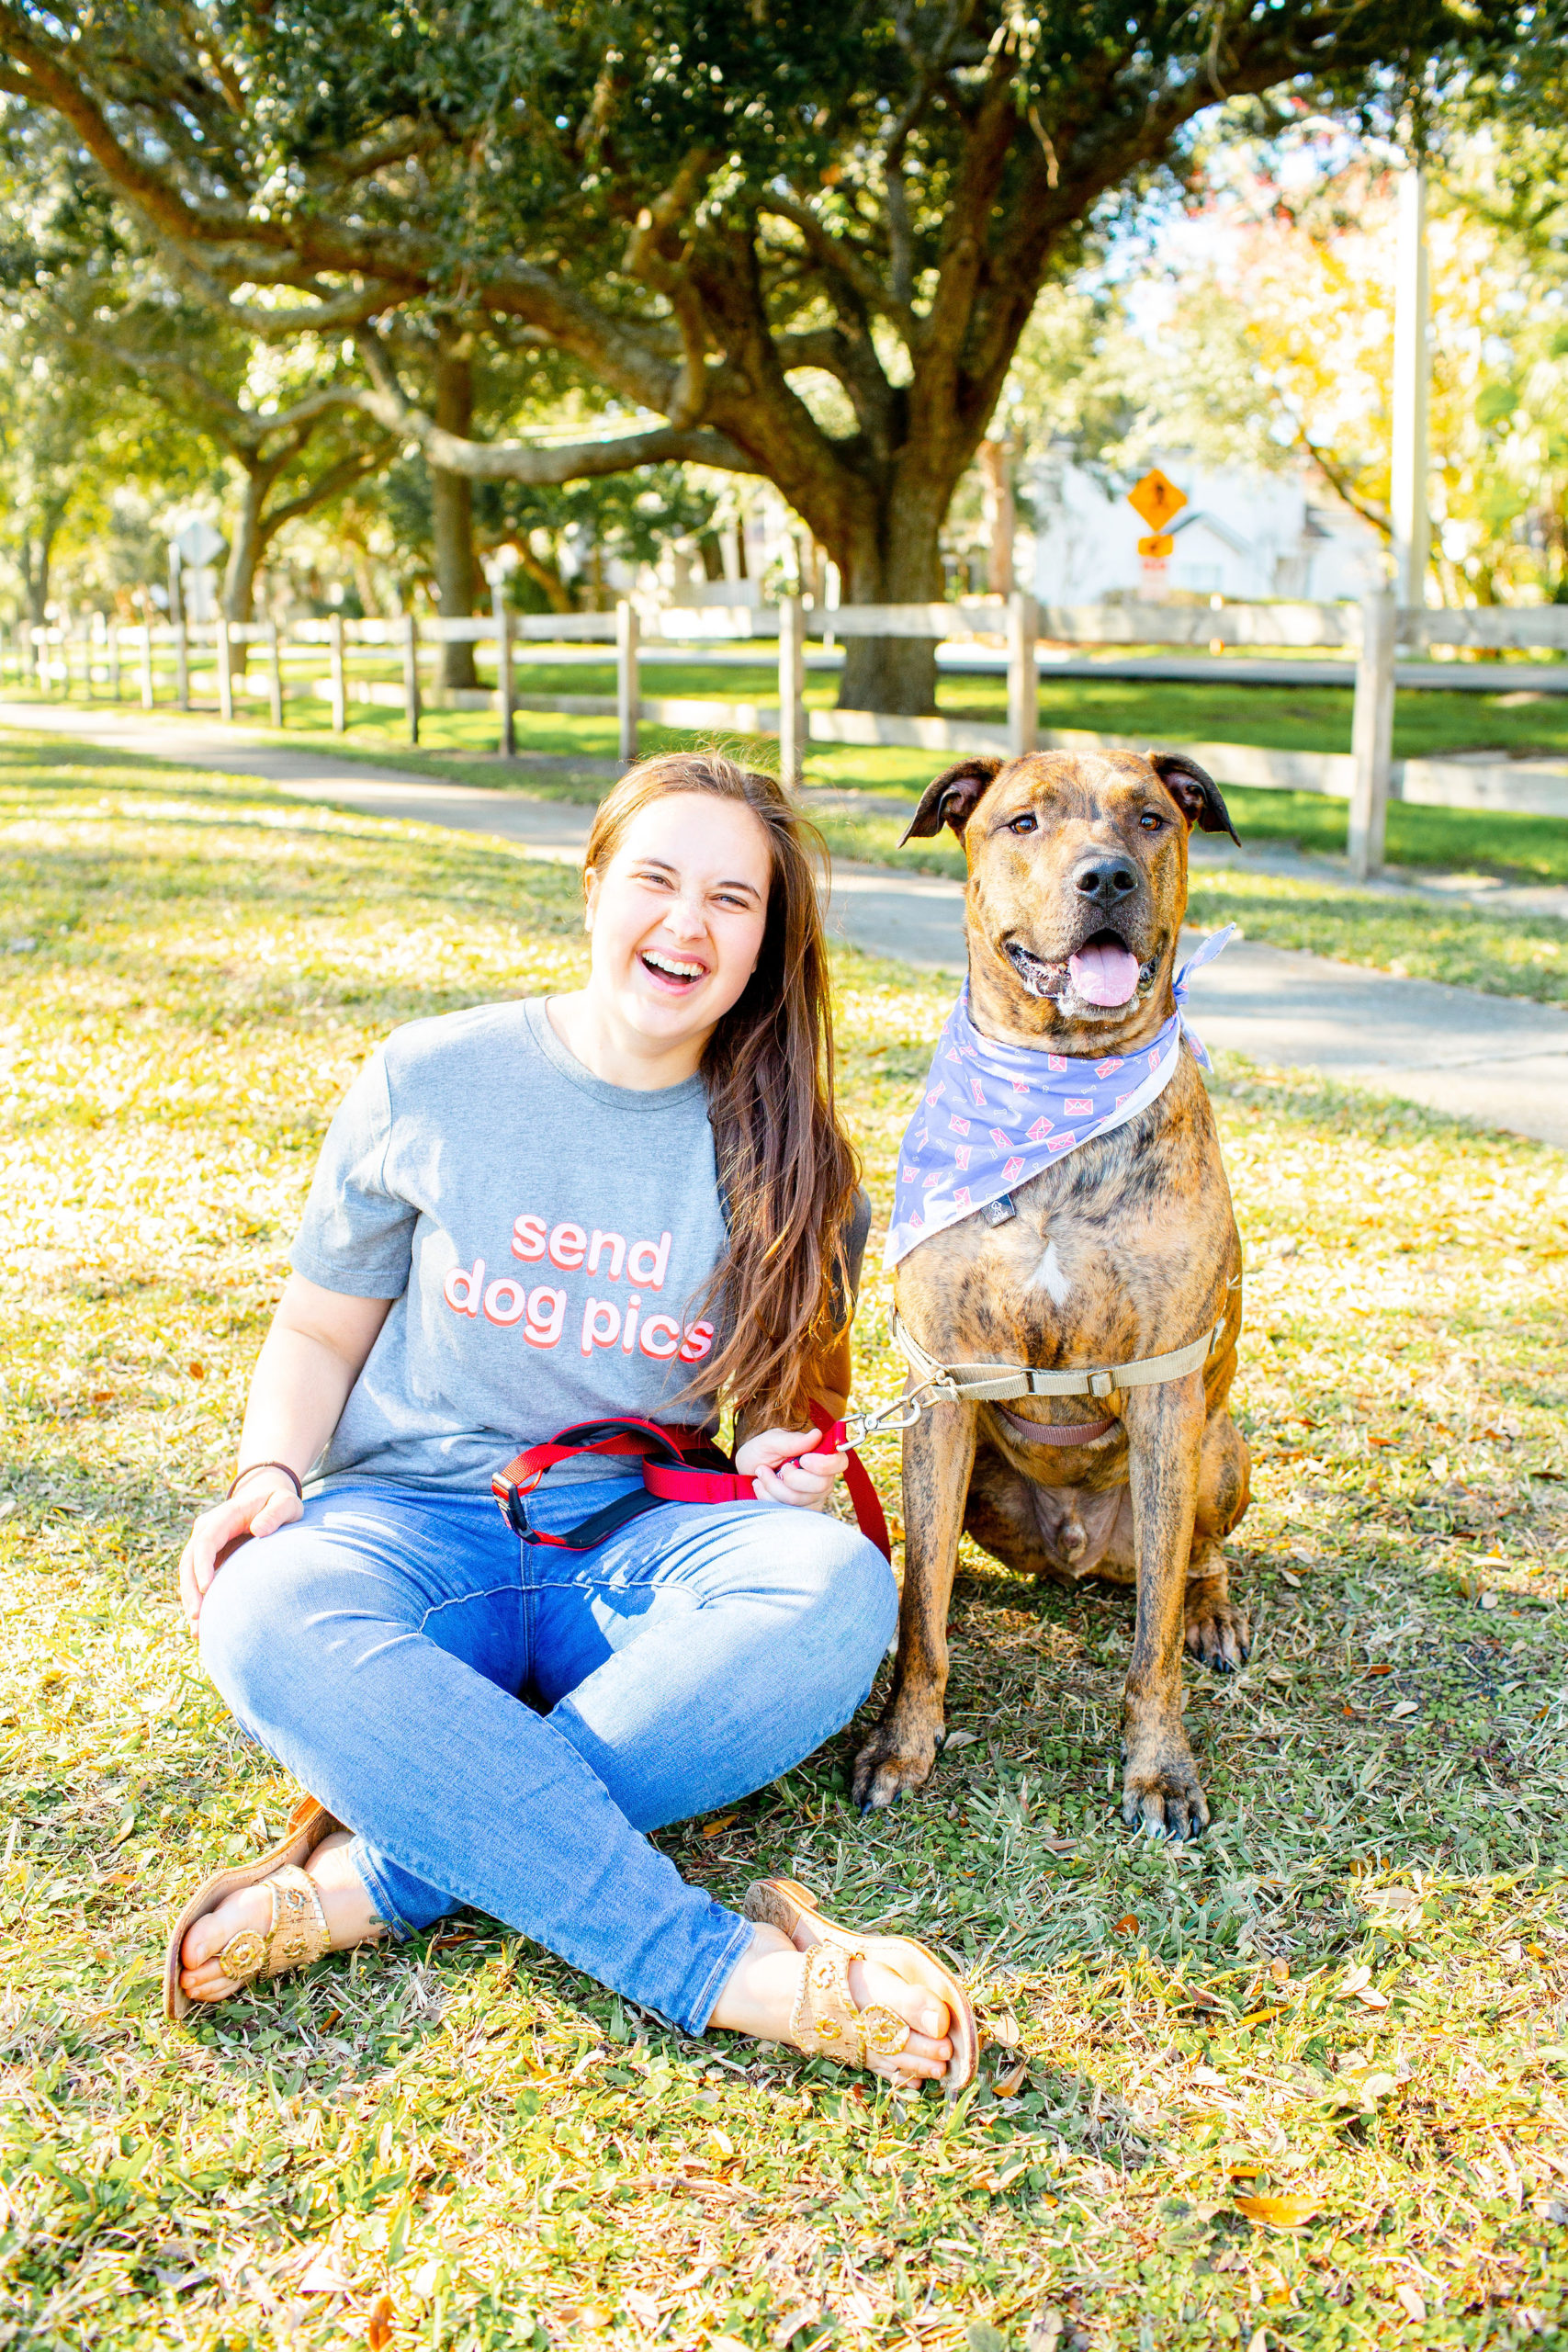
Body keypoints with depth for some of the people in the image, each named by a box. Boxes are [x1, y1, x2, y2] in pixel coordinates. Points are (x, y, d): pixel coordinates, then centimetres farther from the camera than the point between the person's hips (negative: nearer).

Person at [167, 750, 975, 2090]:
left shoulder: (792, 1165, 4)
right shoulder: (431, 1085, 0)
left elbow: (789, 1400, 15)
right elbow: (320, 1331, 10)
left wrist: (785, 1456, -8)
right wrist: (272, 1471, -9)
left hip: (634, 1543, 1)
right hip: (407, 1517, -1)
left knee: (839, 1588, -32)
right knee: (267, 1619, -37)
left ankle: (390, 1875, -31)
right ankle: (721, 1969, -39)